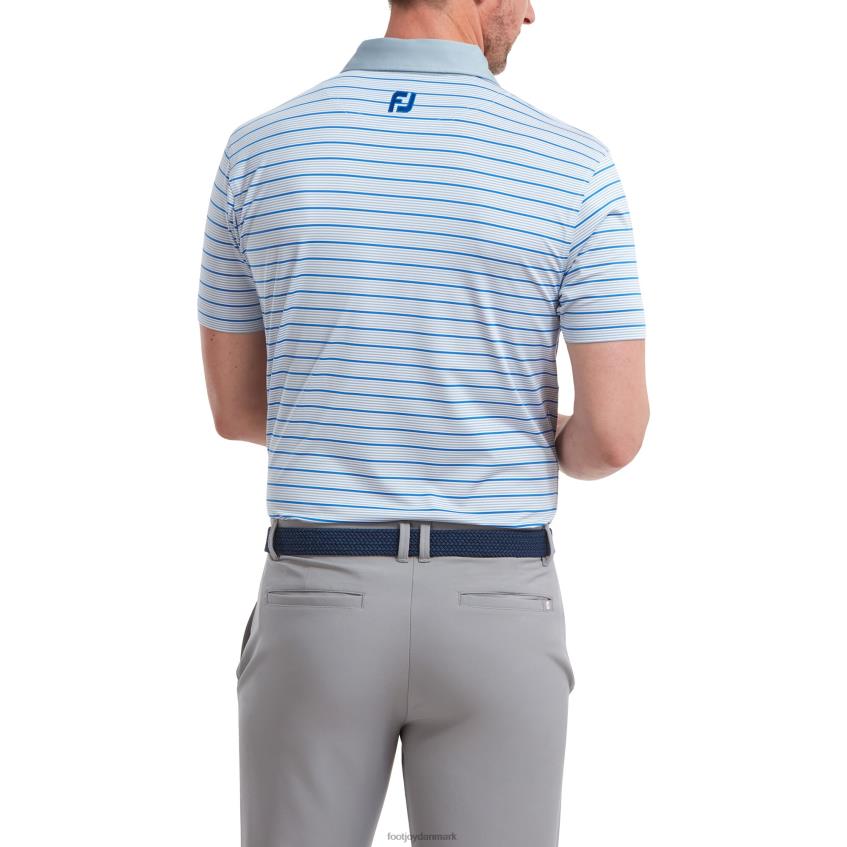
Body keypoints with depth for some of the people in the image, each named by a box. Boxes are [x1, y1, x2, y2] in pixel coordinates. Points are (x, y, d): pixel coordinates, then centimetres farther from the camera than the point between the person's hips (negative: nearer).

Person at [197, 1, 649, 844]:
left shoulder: (259, 153, -3)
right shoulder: (573, 169, -9)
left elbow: (235, 407, 6)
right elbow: (615, 433, -9)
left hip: (322, 611, 1)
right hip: (493, 617, -1)